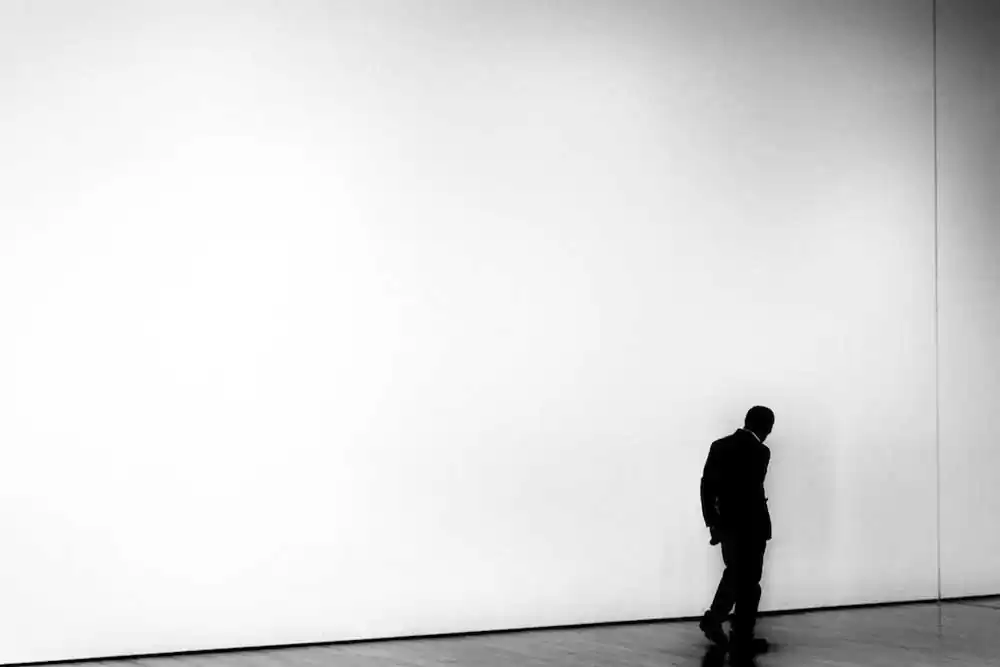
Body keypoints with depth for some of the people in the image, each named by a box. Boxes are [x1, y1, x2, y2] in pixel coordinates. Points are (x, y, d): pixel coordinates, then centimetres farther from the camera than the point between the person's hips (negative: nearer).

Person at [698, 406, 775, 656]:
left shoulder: (719, 446, 3)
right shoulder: (759, 452, -16)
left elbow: (707, 486, 3)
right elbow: (753, 494, -20)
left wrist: (712, 522, 8)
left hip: (725, 524, 6)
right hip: (749, 527, -6)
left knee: (734, 574, 24)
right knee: (748, 583, 6)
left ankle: (713, 619, 16)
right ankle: (741, 640, 14)